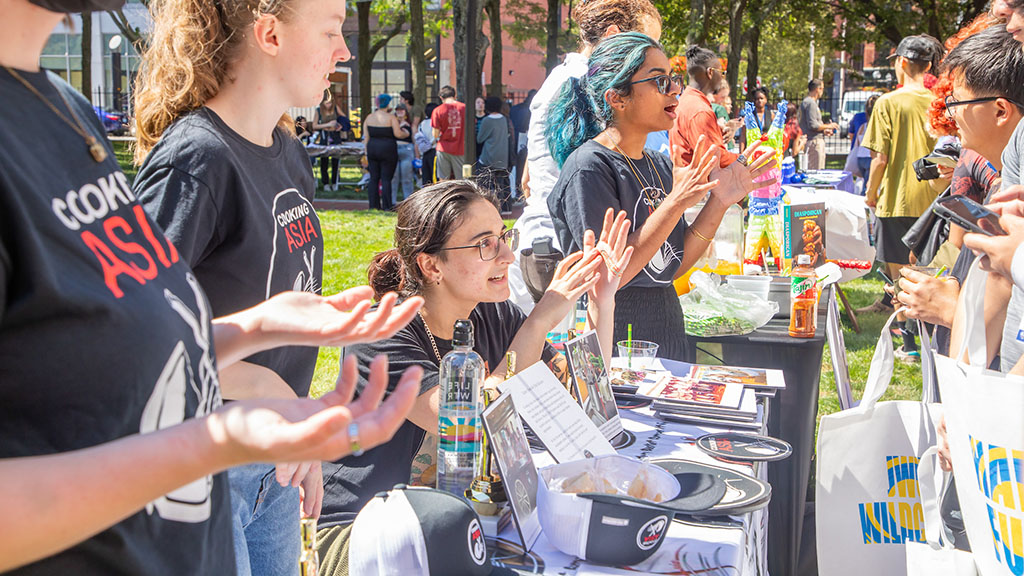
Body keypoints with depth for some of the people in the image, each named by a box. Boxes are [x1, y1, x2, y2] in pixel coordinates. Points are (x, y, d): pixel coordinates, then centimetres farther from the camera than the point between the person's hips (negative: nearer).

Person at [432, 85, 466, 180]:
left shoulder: (438, 110, -6)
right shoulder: (465, 108, -2)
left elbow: (435, 135, -5)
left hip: (444, 149, 0)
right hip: (461, 149, 0)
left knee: (443, 181, 7)